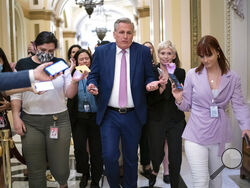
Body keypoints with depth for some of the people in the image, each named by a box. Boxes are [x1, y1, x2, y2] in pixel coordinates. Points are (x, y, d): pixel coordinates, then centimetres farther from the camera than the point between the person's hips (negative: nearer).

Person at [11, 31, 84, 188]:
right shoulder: (23, 65, 5)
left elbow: (69, 94, 3)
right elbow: (16, 94, 7)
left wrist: (74, 82, -17)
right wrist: (16, 117, -3)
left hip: (59, 121, 0)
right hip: (30, 122, 0)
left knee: (60, 168, 4)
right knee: (35, 169, 6)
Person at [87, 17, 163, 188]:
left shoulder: (143, 52, 2)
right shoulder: (101, 51, 2)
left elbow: (149, 77, 7)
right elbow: (94, 75, 7)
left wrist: (150, 84, -16)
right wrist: (93, 85, -14)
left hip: (133, 116, 1)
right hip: (109, 115, 0)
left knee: (131, 157, 13)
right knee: (109, 156, -4)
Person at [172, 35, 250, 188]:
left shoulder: (233, 78, 2)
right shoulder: (193, 75, -1)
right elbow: (187, 106, 5)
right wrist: (179, 100, -16)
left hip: (219, 135, 2)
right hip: (196, 135, -2)